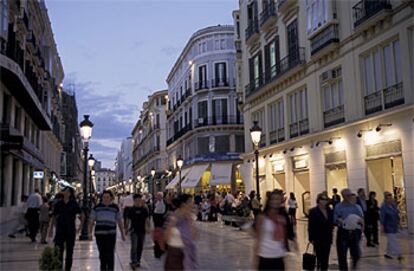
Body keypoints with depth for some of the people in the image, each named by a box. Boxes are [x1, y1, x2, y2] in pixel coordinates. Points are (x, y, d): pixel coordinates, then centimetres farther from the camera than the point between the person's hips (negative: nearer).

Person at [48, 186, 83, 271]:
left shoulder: (74, 204, -2)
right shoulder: (58, 203, 2)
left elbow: (82, 216, 4)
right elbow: (53, 217, 8)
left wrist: (80, 227, 1)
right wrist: (51, 229, 3)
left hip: (70, 231, -1)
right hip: (60, 230, 1)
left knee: (69, 251, 8)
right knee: (58, 251, -3)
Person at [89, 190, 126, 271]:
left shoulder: (115, 208, 4)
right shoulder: (97, 207, 4)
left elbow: (119, 222, 10)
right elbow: (91, 221, 6)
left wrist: (122, 234, 10)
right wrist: (90, 233, 0)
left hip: (111, 234, -1)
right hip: (99, 234, 1)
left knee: (110, 254, -7)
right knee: (102, 254, 10)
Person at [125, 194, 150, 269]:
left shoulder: (144, 209, 3)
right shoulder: (131, 209, -2)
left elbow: (147, 219, 6)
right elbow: (128, 220, 4)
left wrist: (148, 227, -3)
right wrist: (126, 228, 3)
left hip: (142, 230, 3)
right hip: (134, 230, -3)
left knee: (140, 247, 10)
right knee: (134, 246, -12)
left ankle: (138, 261, 23)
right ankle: (133, 262, -10)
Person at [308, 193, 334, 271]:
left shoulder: (330, 211, 7)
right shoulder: (313, 211, -6)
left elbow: (331, 224, 9)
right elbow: (310, 226, -8)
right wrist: (311, 238, -12)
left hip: (327, 238, 4)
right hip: (318, 239, -4)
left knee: (326, 258, 8)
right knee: (320, 258, -3)